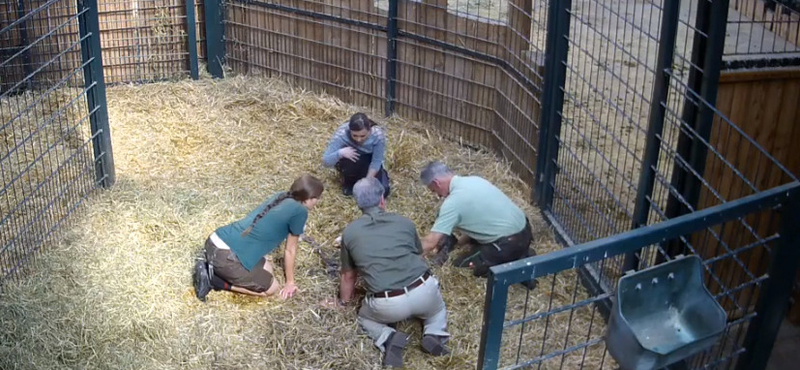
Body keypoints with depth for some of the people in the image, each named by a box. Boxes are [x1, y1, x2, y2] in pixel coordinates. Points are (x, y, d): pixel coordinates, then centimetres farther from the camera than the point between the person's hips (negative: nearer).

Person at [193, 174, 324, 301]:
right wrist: (290, 282, 18)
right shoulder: (299, 211, -7)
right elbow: (290, 250, 4)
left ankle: (212, 268, 13)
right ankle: (212, 279, 1)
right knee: (271, 288, 9)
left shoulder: (280, 196, 15)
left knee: (267, 269, 24)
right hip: (225, 256, -9)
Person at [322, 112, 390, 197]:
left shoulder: (378, 135, -32)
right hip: (351, 163, -1)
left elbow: (376, 162, -21)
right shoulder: (341, 134, -34)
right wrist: (340, 153, -49)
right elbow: (325, 161, -30)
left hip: (369, 161, 1)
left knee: (382, 192, -15)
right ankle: (349, 181, -3)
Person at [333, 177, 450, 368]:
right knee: (438, 309, 36)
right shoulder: (404, 222, 13)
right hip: (423, 290, 2)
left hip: (387, 305, -2)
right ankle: (434, 336, 5)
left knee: (365, 318, 31)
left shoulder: (350, 232, 9)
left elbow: (348, 276, 21)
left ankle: (389, 339, 1)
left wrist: (344, 302, 42)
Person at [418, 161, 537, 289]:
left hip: (510, 242, -9)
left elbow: (430, 242, -17)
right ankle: (520, 255, 14)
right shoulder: (473, 180, 8)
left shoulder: (453, 202, -17)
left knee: (459, 267, 4)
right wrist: (458, 242, 18)